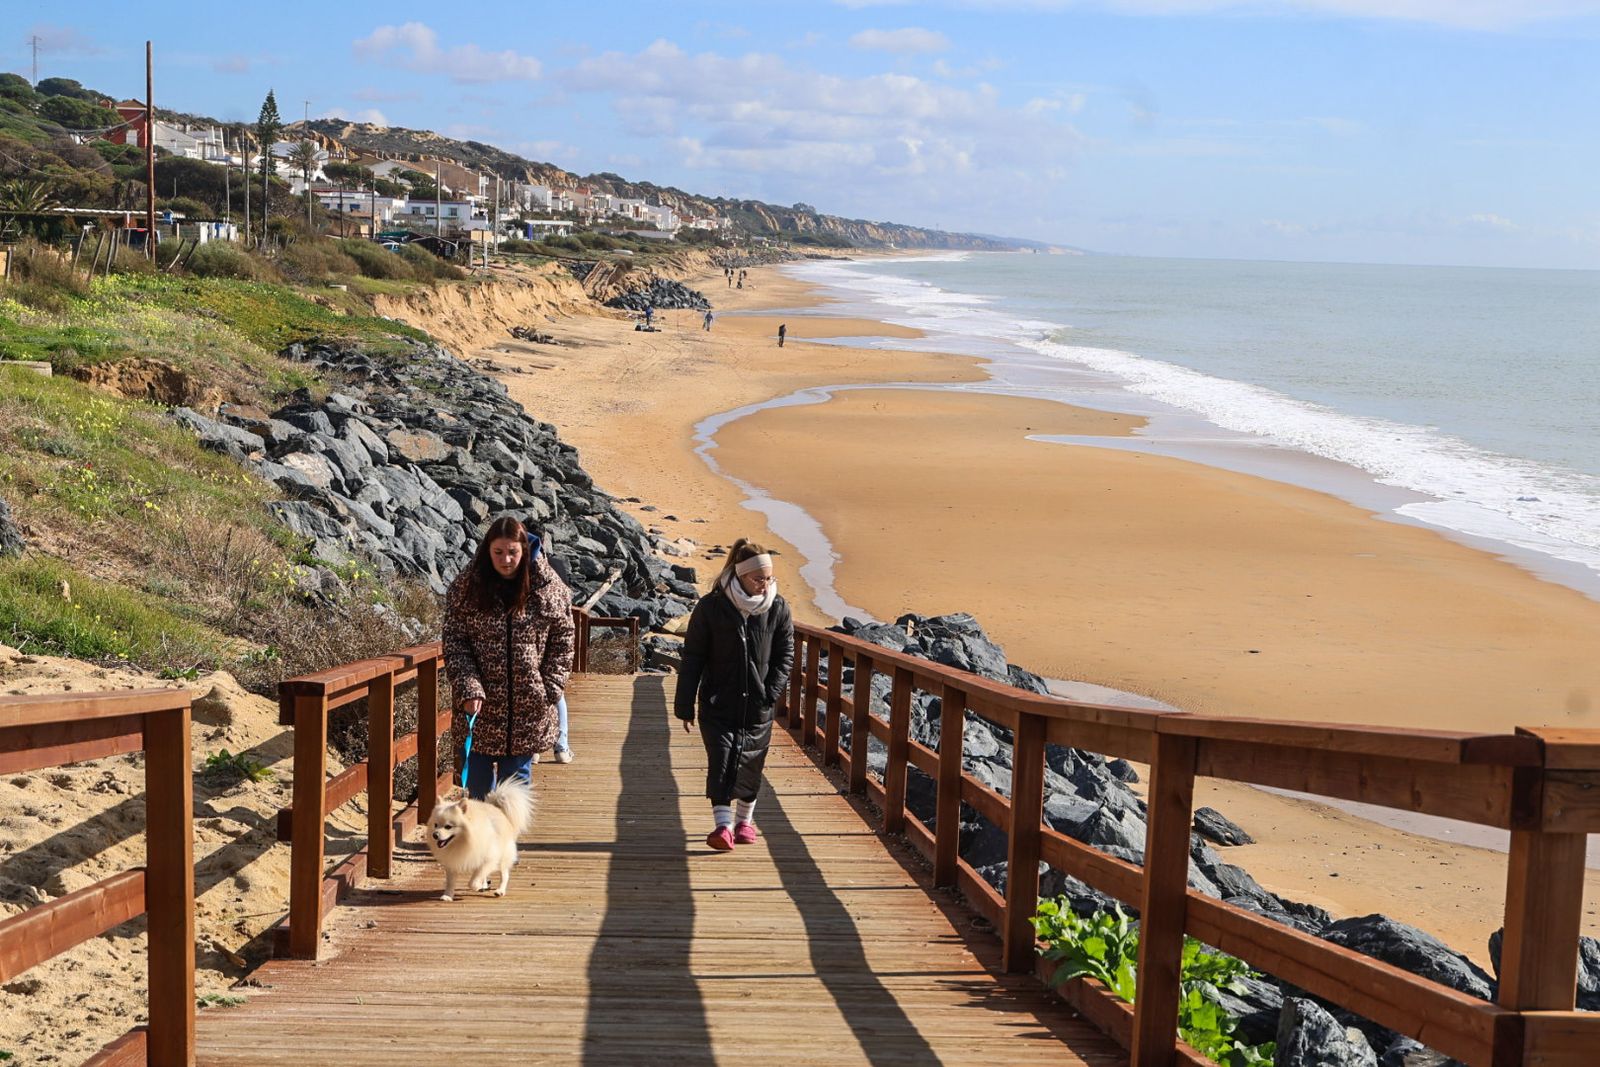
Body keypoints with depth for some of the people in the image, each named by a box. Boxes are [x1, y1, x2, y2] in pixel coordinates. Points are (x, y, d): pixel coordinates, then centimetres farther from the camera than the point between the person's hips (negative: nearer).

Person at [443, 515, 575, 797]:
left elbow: (563, 640, 3)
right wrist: (469, 689, -15)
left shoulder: (548, 587, -4)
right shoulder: (466, 586, -4)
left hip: (528, 709, 0)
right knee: (477, 782, 8)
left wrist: (550, 689, -5)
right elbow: (454, 642, -4)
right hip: (480, 708, 0)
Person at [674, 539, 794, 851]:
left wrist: (771, 692, -5)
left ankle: (744, 820, 26)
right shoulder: (712, 607, -8)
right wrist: (684, 706, -3)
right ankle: (723, 825, -15)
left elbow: (785, 654, 7)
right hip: (718, 704, -2)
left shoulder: (777, 608, -1)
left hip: (757, 707, 2)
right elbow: (692, 658, -3)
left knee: (750, 764, 10)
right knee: (721, 760, -12)